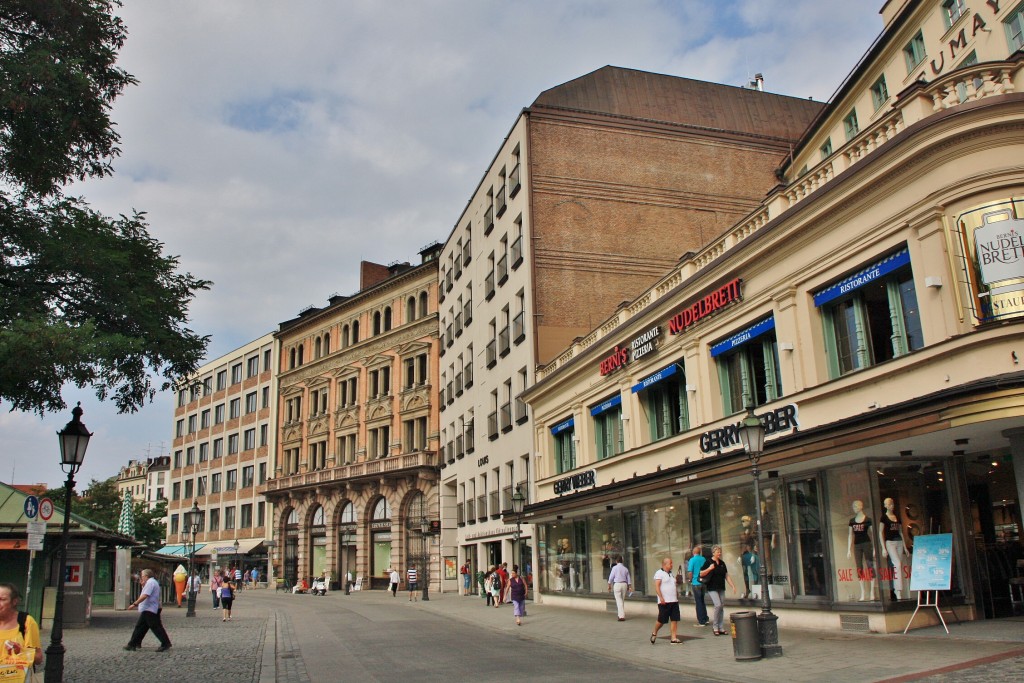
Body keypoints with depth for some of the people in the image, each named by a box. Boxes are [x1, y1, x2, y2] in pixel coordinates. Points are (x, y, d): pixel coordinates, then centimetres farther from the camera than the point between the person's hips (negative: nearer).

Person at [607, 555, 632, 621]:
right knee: (622, 601, 15)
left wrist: (609, 586, 5)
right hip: (624, 584, 5)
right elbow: (628, 579, 11)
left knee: (619, 601, -5)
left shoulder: (615, 568, -6)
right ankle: (621, 615, 20)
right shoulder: (625, 568, 8)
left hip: (617, 584, -5)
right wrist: (630, 587, 17)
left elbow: (611, 578, -4)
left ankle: (622, 616, -11)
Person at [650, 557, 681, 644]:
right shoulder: (659, 573, -7)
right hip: (664, 602, -7)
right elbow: (657, 586, -15)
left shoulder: (671, 573, 17)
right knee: (661, 620, -2)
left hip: (674, 601, 7)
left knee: (674, 619, 2)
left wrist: (677, 596, 21)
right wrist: (661, 598, -23)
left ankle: (674, 638, 6)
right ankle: (654, 634, 20)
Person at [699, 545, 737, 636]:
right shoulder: (708, 562, -6)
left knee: (722, 607, 6)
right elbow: (701, 574, -8)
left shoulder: (722, 563, 12)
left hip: (721, 588, 6)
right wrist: (709, 569, -20)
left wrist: (733, 586, 8)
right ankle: (715, 626, -2)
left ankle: (721, 628, 14)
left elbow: (727, 576, 15)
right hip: (712, 588, -6)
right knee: (718, 605, -17)